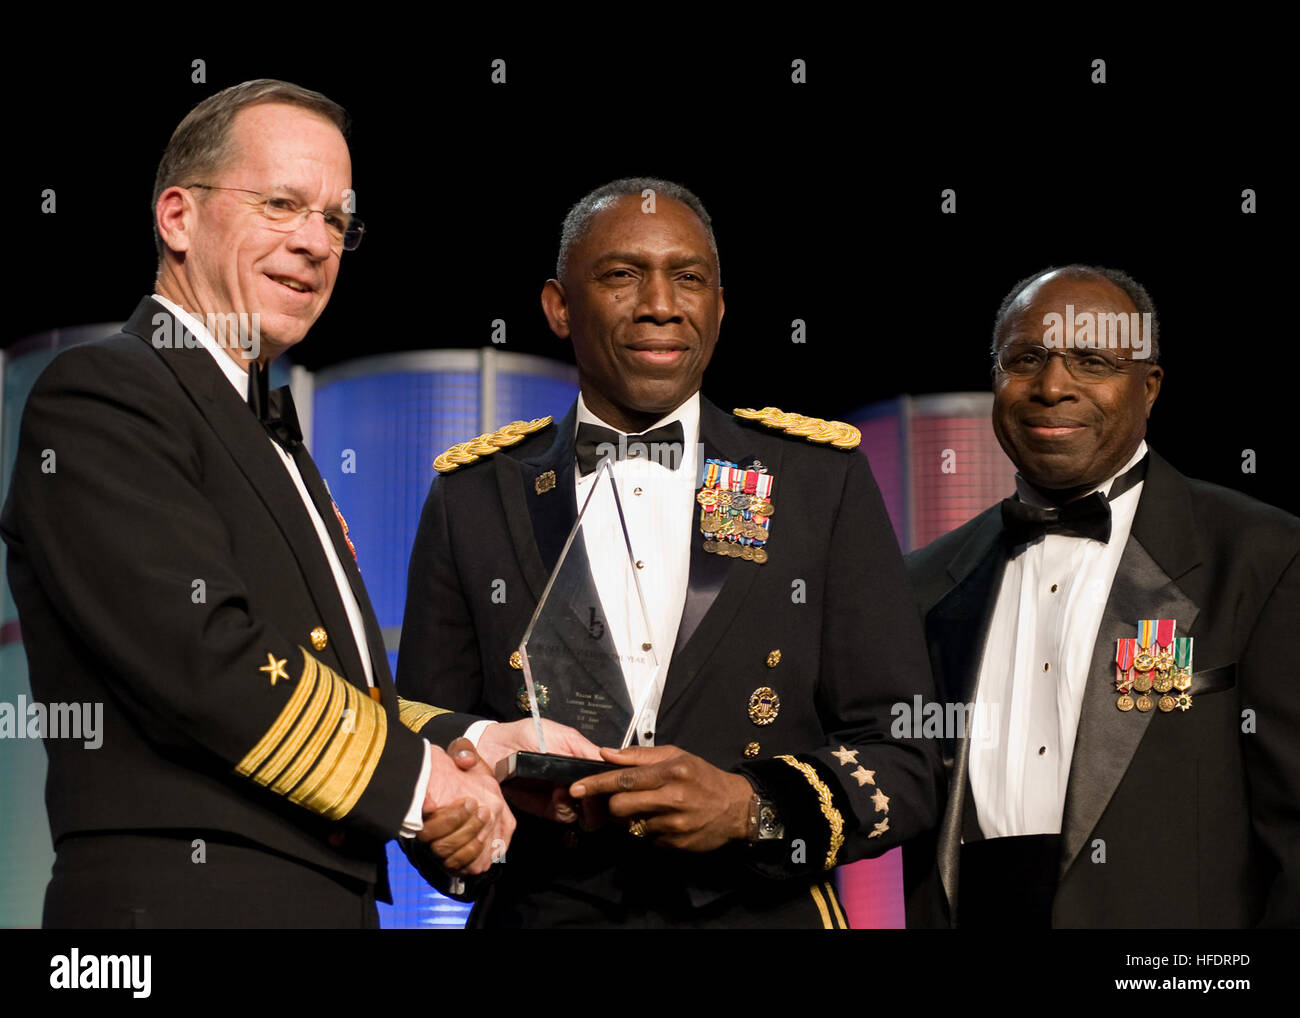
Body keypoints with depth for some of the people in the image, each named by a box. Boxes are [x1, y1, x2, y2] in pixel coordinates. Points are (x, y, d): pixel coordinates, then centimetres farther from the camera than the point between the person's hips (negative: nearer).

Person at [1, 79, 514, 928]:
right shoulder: (97, 397, -9)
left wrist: (450, 751, -2)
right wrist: (413, 777, -11)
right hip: (187, 897, -9)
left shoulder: (268, 431, 20)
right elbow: (202, 659, -20)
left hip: (332, 893, 9)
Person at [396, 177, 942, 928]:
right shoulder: (473, 497, 3)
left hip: (767, 913, 0)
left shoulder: (825, 481, 0)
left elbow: (905, 762, -3)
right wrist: (502, 763, -18)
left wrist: (750, 807, -20)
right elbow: (418, 751, 4)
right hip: (543, 910, 1)